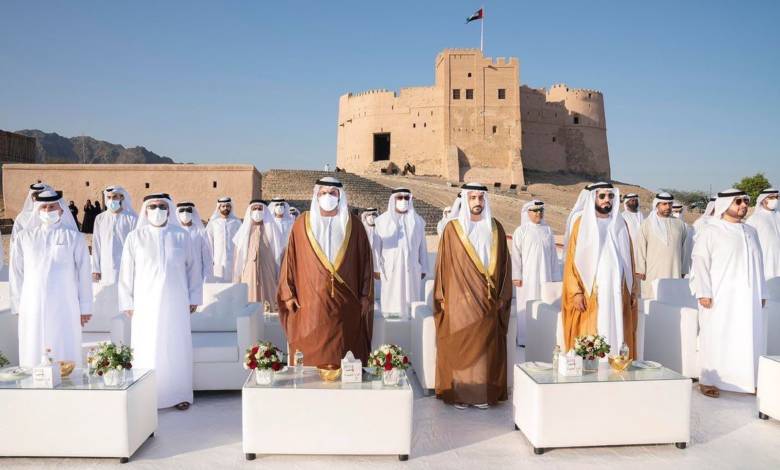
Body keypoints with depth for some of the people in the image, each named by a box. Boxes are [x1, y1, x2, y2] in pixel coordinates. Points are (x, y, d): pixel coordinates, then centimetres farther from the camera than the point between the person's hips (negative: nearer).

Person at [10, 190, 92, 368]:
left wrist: (85, 307, 1)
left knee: (64, 355, 0)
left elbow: (83, 273, 2)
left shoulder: (74, 237, 2)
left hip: (64, 307, -2)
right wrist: (18, 306, 6)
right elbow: (17, 273, 10)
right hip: (33, 307, 2)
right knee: (34, 355, 5)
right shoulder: (24, 238, 8)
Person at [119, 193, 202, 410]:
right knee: (147, 350, 1)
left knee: (177, 348, 4)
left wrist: (194, 298, 5)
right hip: (146, 303, -1)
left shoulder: (181, 236, 3)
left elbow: (192, 269, 7)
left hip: (176, 303, 1)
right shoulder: (135, 237, 2)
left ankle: (179, 394, 14)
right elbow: (127, 272, 4)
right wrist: (128, 303, 1)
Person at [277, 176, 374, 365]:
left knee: (344, 359, 5)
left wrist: (366, 297, 2)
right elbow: (290, 259, 5)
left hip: (346, 305, 0)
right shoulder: (302, 224, 4)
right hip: (311, 305, 0)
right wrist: (288, 294, 1)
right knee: (311, 356, 2)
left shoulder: (353, 225, 4)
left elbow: (365, 262, 5)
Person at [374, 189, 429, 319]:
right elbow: (377, 246, 4)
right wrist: (376, 267, 0)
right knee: (391, 301, 0)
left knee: (409, 301, 0)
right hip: (390, 268, -1)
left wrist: (423, 268, 8)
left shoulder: (417, 221, 6)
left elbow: (422, 246, 9)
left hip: (411, 268, 1)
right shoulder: (382, 221, 3)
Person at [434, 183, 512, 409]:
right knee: (459, 347, 1)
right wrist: (442, 297, -4)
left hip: (488, 300, 2)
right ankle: (458, 393, 10)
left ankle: (483, 394, 14)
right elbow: (443, 264, 0)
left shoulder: (495, 228, 7)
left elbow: (504, 263, 9)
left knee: (486, 347, 5)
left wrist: (502, 296, 4)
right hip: (459, 300, -2)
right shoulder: (453, 229, 0)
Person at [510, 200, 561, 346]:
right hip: (527, 276, -3)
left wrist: (555, 277, 9)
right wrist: (516, 276, -9)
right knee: (526, 306, -1)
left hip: (545, 276, 3)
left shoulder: (547, 230, 9)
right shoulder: (521, 231, -1)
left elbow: (553, 254, 10)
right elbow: (515, 254, -3)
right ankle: (524, 338, 6)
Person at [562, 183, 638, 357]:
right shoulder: (582, 223, 1)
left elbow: (629, 259, 15)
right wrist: (576, 292, -11)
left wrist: (633, 291, 8)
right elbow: (572, 260, -3)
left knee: (617, 335, 2)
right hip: (591, 295, -3)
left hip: (618, 293, 4)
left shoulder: (620, 224, 14)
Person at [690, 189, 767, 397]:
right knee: (716, 338, -3)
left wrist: (762, 293, 12)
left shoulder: (751, 231, 15)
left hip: (748, 298, 5)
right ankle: (708, 380, 5)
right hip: (719, 297, -5)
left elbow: (757, 264, 18)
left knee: (749, 338, 4)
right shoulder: (710, 230, -2)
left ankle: (747, 379, 14)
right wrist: (704, 292, -15)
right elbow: (700, 261, -7)